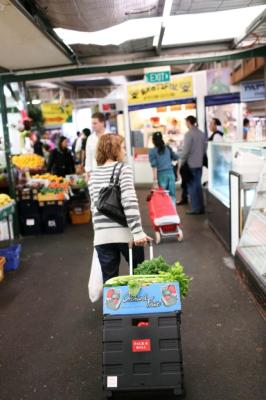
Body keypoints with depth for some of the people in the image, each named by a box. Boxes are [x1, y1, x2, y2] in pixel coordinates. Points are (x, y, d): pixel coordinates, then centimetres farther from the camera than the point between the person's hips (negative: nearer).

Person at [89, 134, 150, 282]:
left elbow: (94, 205, 11)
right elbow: (129, 202, -16)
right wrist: (138, 231, -18)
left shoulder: (94, 174, 11)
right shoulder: (124, 169, -4)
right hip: (124, 233, -4)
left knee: (109, 280, 12)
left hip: (102, 236, 4)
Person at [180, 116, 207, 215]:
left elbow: (186, 150, -16)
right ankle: (201, 207, 18)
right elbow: (205, 148, 11)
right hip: (199, 164, 7)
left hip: (191, 164, -6)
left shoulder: (189, 134, -14)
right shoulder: (202, 133, 7)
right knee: (198, 185, 14)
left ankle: (196, 208, 3)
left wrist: (182, 162, -6)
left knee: (192, 186, 2)